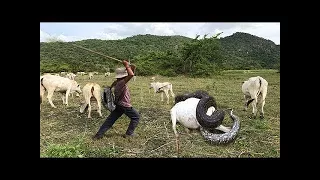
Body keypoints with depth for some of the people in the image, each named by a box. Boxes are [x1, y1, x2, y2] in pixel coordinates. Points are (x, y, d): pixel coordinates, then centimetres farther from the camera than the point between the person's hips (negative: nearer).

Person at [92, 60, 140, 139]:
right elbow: (131, 75, -36)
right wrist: (127, 66, -25)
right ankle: (129, 133, 14)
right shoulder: (121, 82, -23)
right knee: (136, 117, 11)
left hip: (118, 105, 8)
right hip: (125, 106, -8)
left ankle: (99, 134, 13)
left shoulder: (117, 82, 3)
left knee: (110, 120, 12)